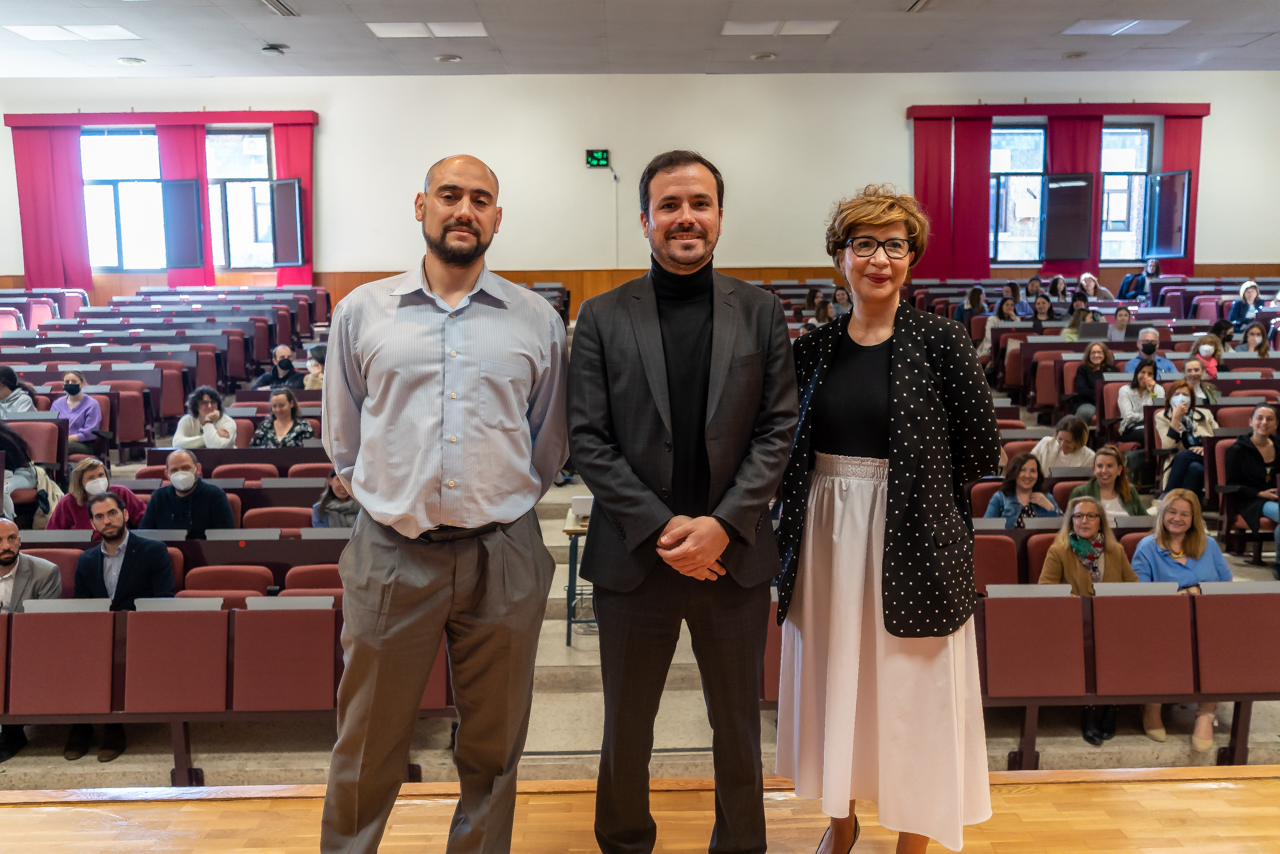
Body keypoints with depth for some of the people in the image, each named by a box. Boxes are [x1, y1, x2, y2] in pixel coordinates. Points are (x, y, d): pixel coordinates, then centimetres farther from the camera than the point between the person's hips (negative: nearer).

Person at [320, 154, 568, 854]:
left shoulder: (537, 319, 4)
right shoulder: (361, 312, 4)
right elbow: (343, 442, 11)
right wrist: (394, 502, 11)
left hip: (502, 557, 1)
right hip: (390, 555, 0)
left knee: (493, 748, 15)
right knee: (367, 750, 12)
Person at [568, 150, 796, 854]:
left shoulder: (760, 314, 2)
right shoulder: (602, 318, -1)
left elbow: (777, 430, -1)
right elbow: (587, 440, -5)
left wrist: (723, 525, -13)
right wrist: (661, 526, -14)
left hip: (734, 557, 1)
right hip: (633, 558, 0)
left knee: (738, 730, 16)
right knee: (626, 730, 16)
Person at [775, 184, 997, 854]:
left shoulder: (939, 341, -6)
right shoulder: (815, 350, 4)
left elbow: (979, 447, -4)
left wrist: (912, 489, 3)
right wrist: (838, 489, 1)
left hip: (913, 539, -3)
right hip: (825, 539, 4)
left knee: (910, 688, 7)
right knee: (832, 680, 15)